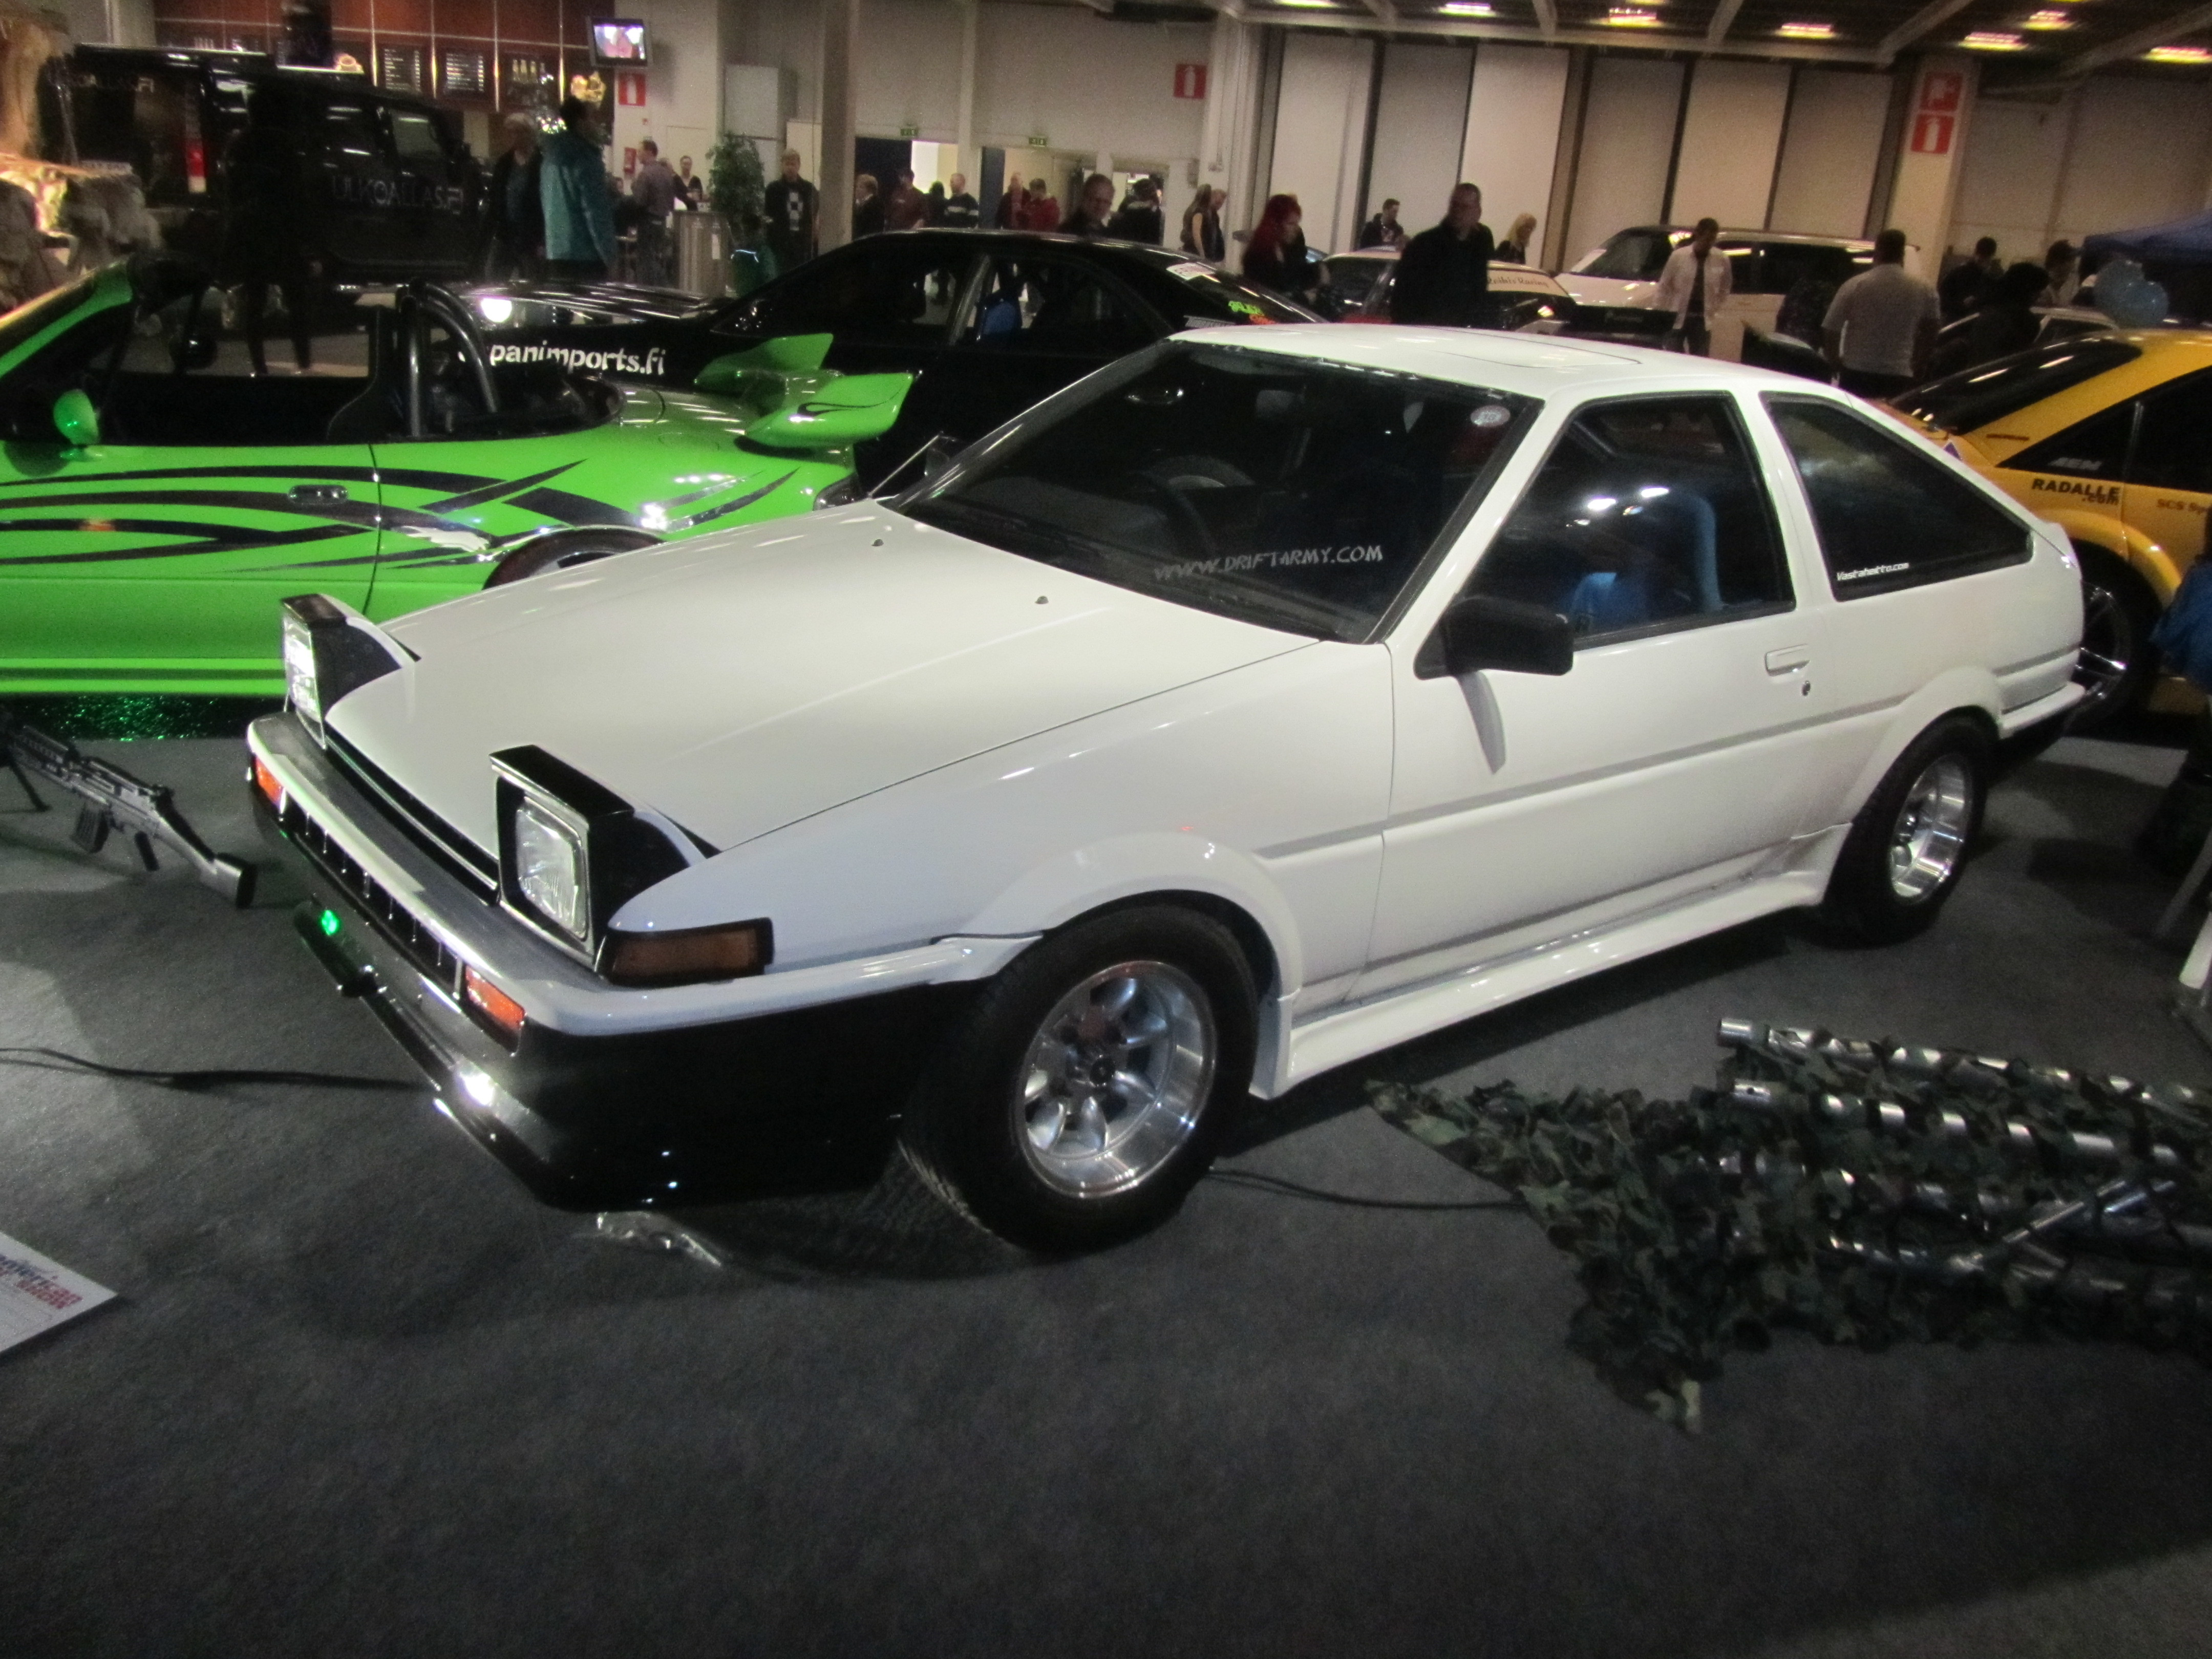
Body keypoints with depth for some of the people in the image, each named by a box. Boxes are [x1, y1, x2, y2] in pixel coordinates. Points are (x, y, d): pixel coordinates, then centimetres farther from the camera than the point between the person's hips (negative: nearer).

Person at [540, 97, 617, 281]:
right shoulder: (585, 157, -11)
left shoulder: (550, 156, 15)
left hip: (555, 253, 8)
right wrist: (608, 254, -12)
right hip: (584, 256, -8)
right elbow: (596, 211, -16)